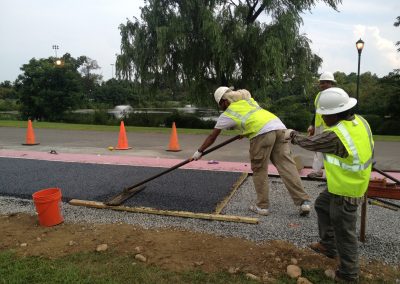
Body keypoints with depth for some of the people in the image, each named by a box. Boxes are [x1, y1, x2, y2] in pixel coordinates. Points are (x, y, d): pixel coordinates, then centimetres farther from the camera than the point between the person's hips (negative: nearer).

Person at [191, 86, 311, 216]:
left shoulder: (227, 114, 15)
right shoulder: (247, 99, 29)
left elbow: (212, 137, 24)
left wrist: (199, 151, 36)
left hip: (262, 132, -6)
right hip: (279, 125, 6)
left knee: (259, 170, 8)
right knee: (287, 166, 2)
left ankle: (262, 206, 14)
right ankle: (304, 201, -3)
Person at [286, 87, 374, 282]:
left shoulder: (335, 135, -31)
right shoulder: (360, 121, -5)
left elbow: (309, 143, -15)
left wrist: (292, 135, 4)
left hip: (345, 191, -9)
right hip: (354, 182, 9)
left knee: (344, 232, 7)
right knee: (322, 205, 26)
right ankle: (328, 245, 39)